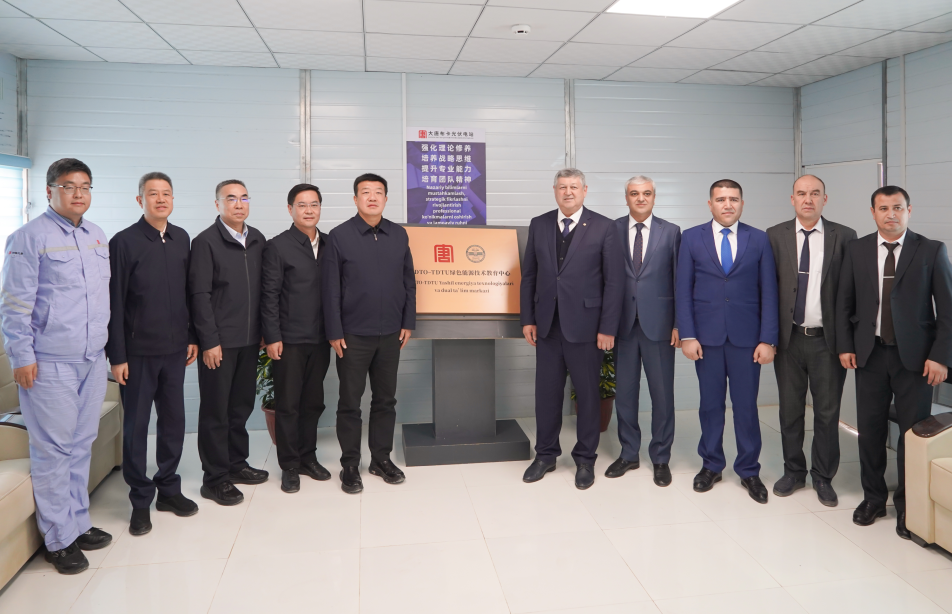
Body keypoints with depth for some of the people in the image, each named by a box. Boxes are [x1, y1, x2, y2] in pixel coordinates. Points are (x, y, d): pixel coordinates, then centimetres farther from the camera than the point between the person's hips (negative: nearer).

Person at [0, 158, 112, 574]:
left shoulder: (97, 237, 12)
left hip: (92, 360, 6)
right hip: (50, 364, -6)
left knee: (82, 445, 13)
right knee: (53, 450, 1)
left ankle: (78, 523, 26)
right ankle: (59, 539, 13)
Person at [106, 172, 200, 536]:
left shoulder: (181, 239, 7)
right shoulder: (124, 242, -7)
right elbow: (114, 302, -8)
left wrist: (192, 337, 9)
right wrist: (116, 356, -9)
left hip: (175, 349, 4)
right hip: (138, 351, -4)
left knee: (174, 420, 11)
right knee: (136, 426, 5)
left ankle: (169, 488, 25)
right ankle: (141, 500, 18)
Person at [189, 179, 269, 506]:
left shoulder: (257, 240, 9)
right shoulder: (206, 242, -7)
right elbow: (200, 295, -11)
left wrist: (264, 331, 8)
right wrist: (209, 341, -14)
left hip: (250, 339, 5)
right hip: (219, 341, -5)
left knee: (242, 404, 14)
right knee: (215, 410, 4)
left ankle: (236, 464, 29)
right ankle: (215, 478, 14)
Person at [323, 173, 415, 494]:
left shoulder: (399, 234, 5)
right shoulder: (339, 236, -4)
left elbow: (408, 282, 9)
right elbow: (330, 288, -5)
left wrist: (408, 322, 5)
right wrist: (334, 332, -8)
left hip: (390, 334, 3)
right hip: (353, 334, -3)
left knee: (386, 399, 11)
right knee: (350, 401, 6)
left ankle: (382, 458, 26)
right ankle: (350, 465, 19)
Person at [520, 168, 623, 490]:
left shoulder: (603, 227, -3)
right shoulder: (539, 224, 7)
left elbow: (613, 281, -6)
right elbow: (529, 276, 9)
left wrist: (608, 328, -10)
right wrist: (527, 319, 3)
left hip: (585, 325, -3)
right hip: (547, 325, 3)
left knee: (587, 393, 8)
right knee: (546, 391, 10)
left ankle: (585, 459, 24)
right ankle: (545, 454, 26)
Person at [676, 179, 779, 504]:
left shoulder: (759, 239, 3)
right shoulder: (691, 238, 3)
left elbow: (769, 292, 1)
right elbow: (684, 290, 1)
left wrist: (768, 339, -5)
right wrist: (687, 335, -6)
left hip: (746, 336, 0)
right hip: (707, 335, 0)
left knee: (746, 405, 5)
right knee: (711, 403, 10)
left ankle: (749, 470, 20)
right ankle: (711, 465, 25)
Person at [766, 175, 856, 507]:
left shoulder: (844, 236, -1)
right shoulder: (775, 236, 1)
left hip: (828, 340, -1)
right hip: (789, 338, 1)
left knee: (828, 412, 8)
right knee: (790, 410, 12)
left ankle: (823, 477, 25)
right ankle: (794, 471, 29)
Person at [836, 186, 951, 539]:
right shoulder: (856, 250, 4)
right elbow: (844, 303, 8)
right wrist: (845, 346, 1)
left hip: (915, 357, -2)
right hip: (870, 354, 2)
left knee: (914, 431, 3)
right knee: (870, 429, 9)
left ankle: (908, 504, 18)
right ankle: (873, 497, 25)